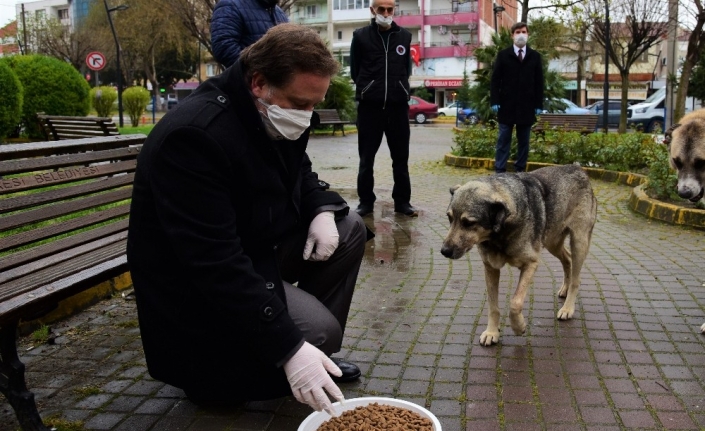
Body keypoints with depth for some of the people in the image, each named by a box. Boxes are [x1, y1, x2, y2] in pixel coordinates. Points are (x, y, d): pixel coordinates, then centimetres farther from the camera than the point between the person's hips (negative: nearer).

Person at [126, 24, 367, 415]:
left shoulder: (274, 114, -5)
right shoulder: (195, 135, -33)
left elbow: (298, 172, 15)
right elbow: (215, 265, -36)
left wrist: (323, 209, -9)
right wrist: (288, 349, -38)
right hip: (196, 282, -9)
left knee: (349, 230, 3)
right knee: (318, 332, -21)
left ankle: (314, 355, 12)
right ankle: (211, 374, 4)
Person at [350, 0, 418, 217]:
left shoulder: (404, 36, 8)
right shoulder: (360, 36, 0)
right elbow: (355, 71, 7)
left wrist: (398, 88, 10)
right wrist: (368, 89, 9)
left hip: (398, 105, 2)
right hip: (369, 105, -2)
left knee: (401, 158, 6)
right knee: (366, 158, 4)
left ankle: (402, 201, 15)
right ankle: (366, 201, 14)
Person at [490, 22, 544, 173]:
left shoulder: (535, 56, 9)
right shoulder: (503, 55, 4)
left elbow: (539, 82, 7)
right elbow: (495, 80, 0)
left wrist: (539, 104, -1)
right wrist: (494, 101, -10)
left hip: (527, 107, 2)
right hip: (507, 105, -2)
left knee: (524, 141, 6)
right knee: (503, 140, 1)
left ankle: (520, 169, 12)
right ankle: (500, 170, 3)